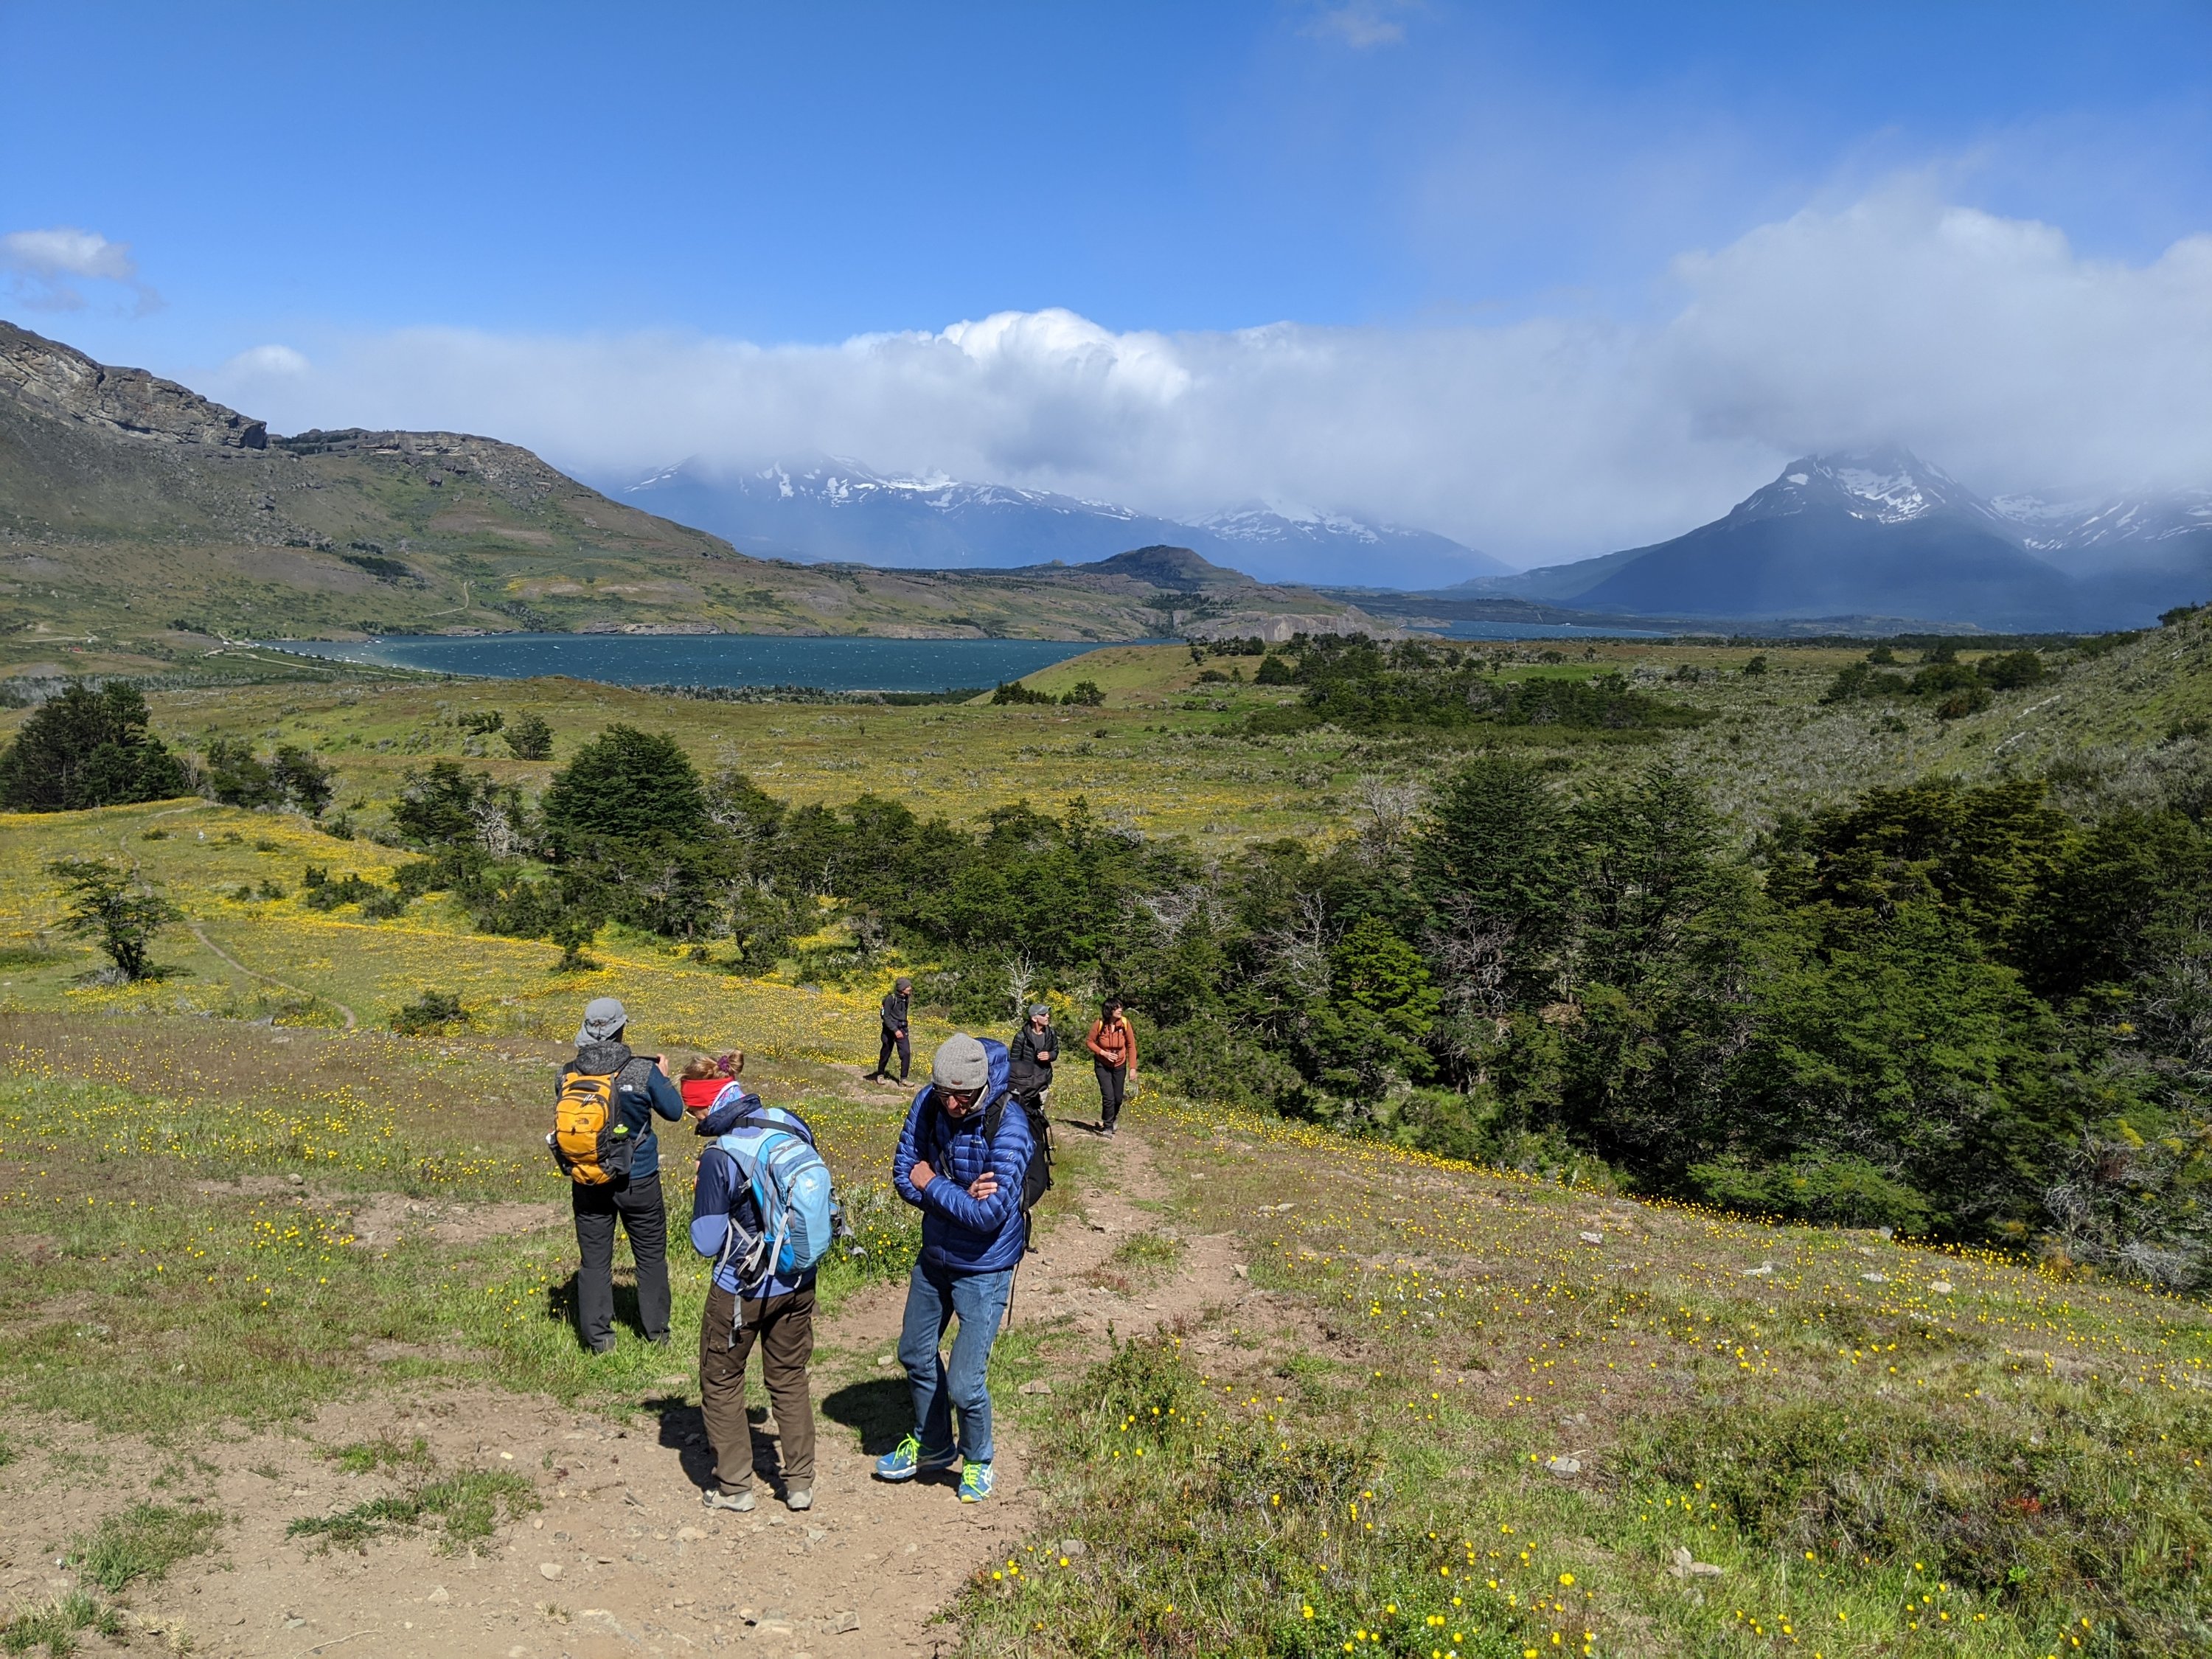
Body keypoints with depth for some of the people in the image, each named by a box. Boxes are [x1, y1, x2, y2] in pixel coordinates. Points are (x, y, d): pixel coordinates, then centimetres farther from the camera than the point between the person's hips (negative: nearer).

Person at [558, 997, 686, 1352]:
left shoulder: (568, 1074, -9)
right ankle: (657, 1332, 26)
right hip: (637, 1181, -2)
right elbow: (674, 1111, -2)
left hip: (588, 1184, 2)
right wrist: (663, 1078, 13)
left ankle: (598, 1338, 21)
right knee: (651, 1256, 16)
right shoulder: (643, 1071, -18)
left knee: (594, 1259, 15)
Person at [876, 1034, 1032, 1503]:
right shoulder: (928, 1104, -13)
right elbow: (904, 1176, -9)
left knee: (964, 1384, -3)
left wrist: (933, 1185, -19)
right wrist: (961, 1196, -26)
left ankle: (977, 1460, 29)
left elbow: (991, 1213, -32)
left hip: (984, 1269, -6)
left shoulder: (1008, 1125, -29)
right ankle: (931, 1447, 48)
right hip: (933, 1256, 6)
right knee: (916, 1353, 23)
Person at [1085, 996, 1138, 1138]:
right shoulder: (1099, 1024, -19)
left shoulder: (1125, 1023, -16)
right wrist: (1103, 1053, -20)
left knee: (1118, 1098, 10)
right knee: (1108, 1097, -10)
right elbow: (1089, 1042, -6)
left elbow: (1131, 1045, -8)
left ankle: (1112, 1119, 41)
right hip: (1102, 1065, -2)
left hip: (1120, 1065, 2)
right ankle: (1108, 1128, 7)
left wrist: (1132, 1068, -11)